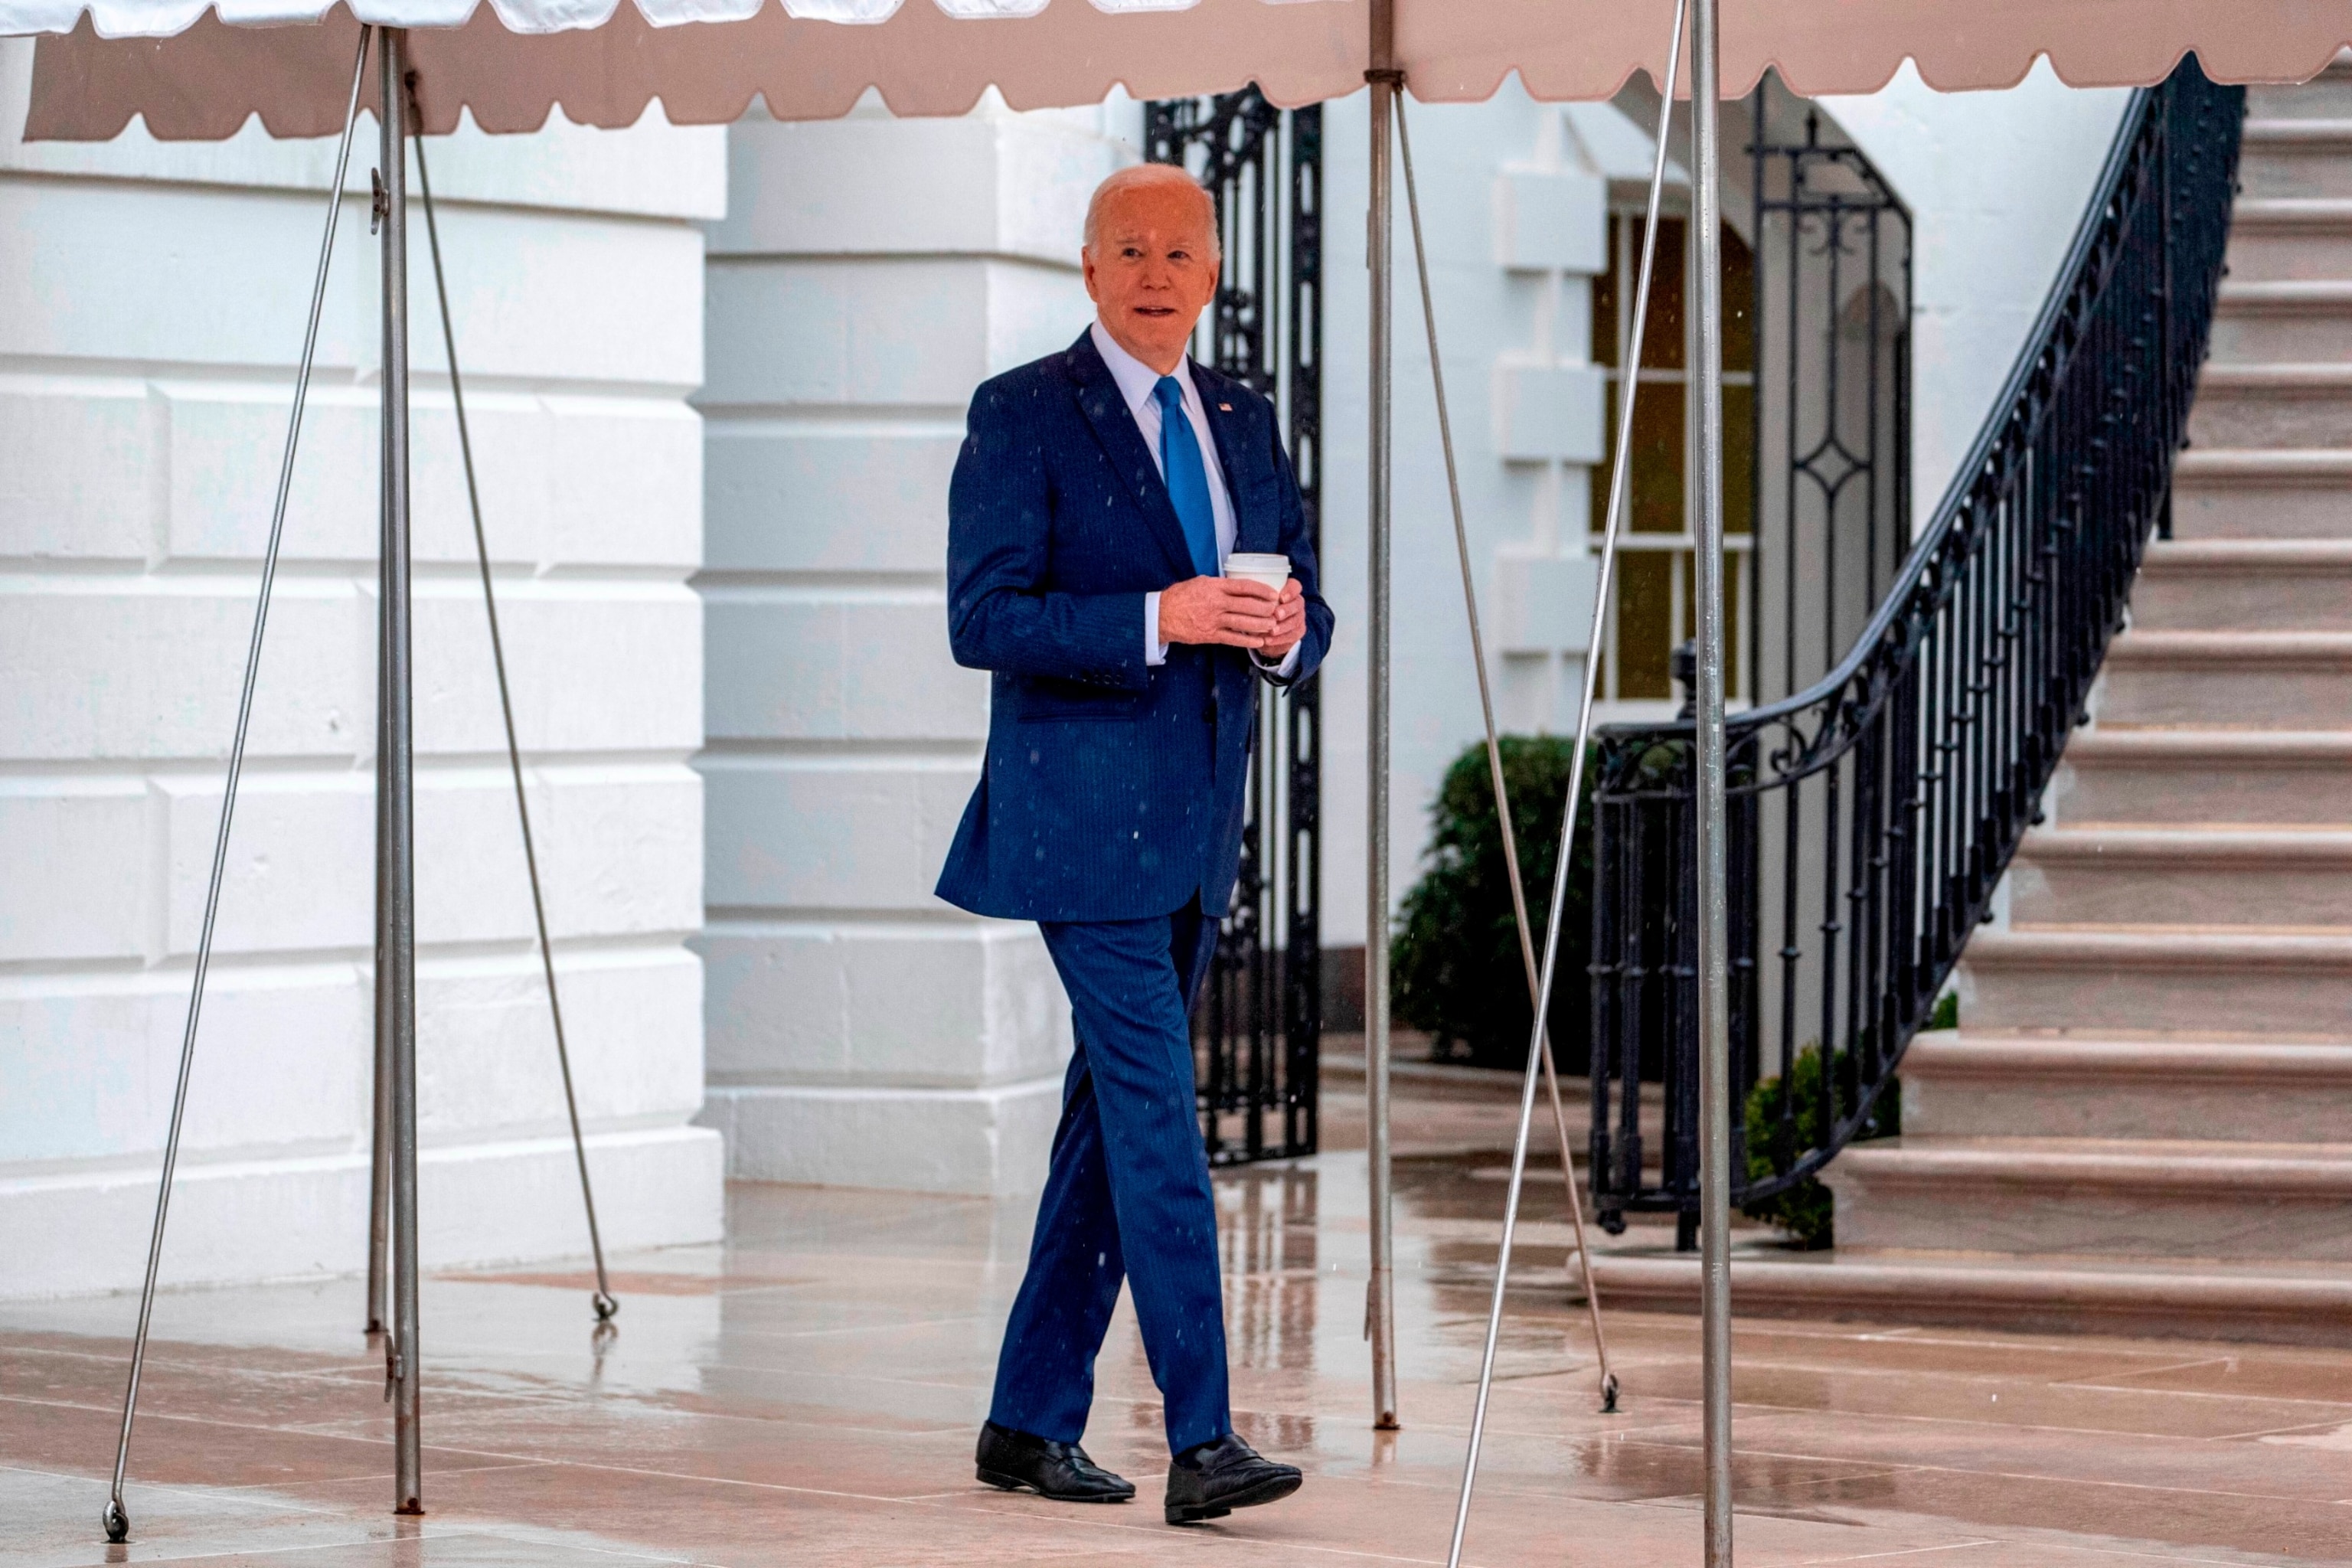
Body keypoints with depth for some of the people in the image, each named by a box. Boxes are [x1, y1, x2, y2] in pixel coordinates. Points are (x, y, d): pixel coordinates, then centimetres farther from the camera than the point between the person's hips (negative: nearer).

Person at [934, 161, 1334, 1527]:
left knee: (1112, 1114, 10)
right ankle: (1202, 1440, -15)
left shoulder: (1244, 421, 14)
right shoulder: (1023, 416, -5)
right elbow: (982, 619, -13)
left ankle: (1032, 1421, 18)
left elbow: (1303, 616, 16)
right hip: (1083, 816, -7)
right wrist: (1157, 620, -24)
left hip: (1196, 824, 7)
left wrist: (1284, 632, -9)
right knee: (1156, 1106, -13)